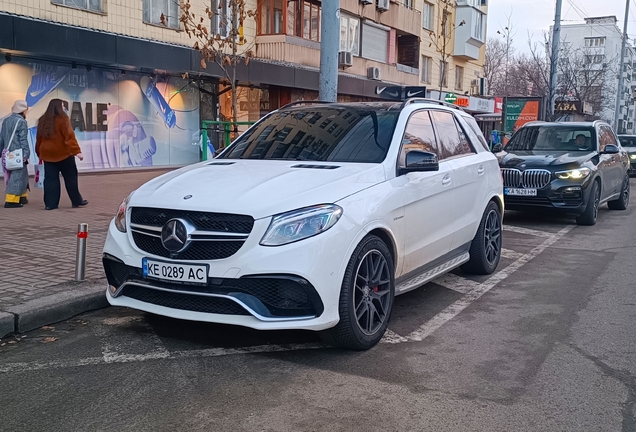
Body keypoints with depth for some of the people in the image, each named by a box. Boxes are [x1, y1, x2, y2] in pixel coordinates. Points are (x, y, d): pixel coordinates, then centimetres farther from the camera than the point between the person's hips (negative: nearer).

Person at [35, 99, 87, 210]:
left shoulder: (43, 120, 10)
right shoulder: (62, 119, -10)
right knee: (70, 178, 5)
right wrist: (77, 151, -21)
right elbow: (69, 136, -18)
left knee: (50, 179, 6)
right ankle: (77, 201, 12)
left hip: (47, 154, 6)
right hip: (63, 153, -6)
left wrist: (40, 154, 25)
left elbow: (39, 139, 16)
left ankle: (50, 203, 4)